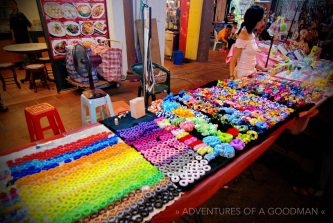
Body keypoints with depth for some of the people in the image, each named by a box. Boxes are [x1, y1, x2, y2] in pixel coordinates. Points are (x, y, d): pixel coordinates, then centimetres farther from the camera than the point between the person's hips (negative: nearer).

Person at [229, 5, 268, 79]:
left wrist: (262, 69, 17)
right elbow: (233, 60, -16)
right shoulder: (243, 36, -16)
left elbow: (251, 59, 13)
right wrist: (232, 77, -25)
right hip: (243, 75, -8)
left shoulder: (251, 34, 8)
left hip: (251, 73, 8)